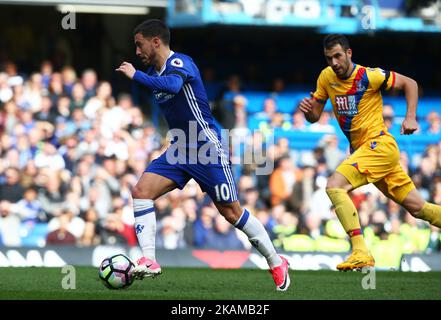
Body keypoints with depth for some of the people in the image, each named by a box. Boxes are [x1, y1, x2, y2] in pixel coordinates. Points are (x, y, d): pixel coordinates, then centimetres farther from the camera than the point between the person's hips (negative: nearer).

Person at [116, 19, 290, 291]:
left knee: (231, 212, -3)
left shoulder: (179, 62, -16)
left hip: (207, 149, -8)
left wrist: (135, 75, -32)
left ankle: (277, 263, 14)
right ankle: (149, 262, -14)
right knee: (141, 192, -11)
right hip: (180, 150, 8)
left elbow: (172, 85, -38)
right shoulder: (153, 72, 10)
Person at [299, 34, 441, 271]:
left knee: (334, 186, -23)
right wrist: (307, 109, -12)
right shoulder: (326, 77, 5)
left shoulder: (369, 76, -13)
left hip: (379, 144, -7)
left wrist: (411, 118, -11)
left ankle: (361, 252, -27)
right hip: (360, 149, 7)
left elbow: (409, 84, -2)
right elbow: (314, 117, 11)